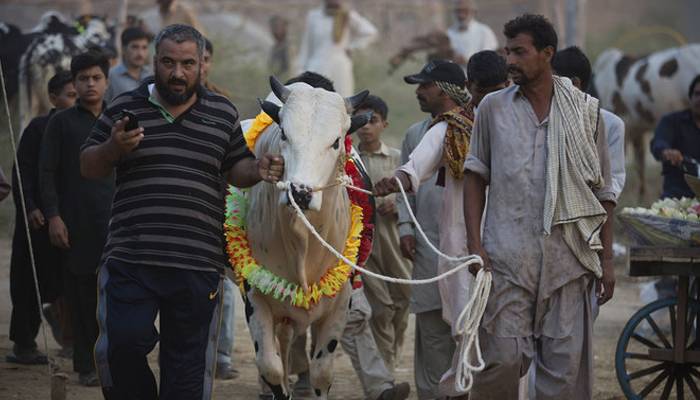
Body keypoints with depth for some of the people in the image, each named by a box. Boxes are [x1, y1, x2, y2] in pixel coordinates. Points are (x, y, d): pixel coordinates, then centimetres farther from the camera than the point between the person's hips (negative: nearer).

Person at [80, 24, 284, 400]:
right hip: (129, 258, -1)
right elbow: (88, 167, 11)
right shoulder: (125, 108, 7)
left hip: (198, 266, 1)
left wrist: (257, 170, -4)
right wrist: (114, 148, -10)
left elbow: (236, 169, 19)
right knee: (123, 344, -16)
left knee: (188, 363, 4)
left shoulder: (223, 113, 11)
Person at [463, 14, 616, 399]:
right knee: (503, 357, -7)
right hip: (506, 255, 0)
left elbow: (602, 192, 11)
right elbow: (475, 177, 10)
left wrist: (607, 259, 7)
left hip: (567, 257, 1)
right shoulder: (493, 107, 8)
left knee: (566, 365, -1)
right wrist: (475, 244, -1)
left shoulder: (585, 110, 8)